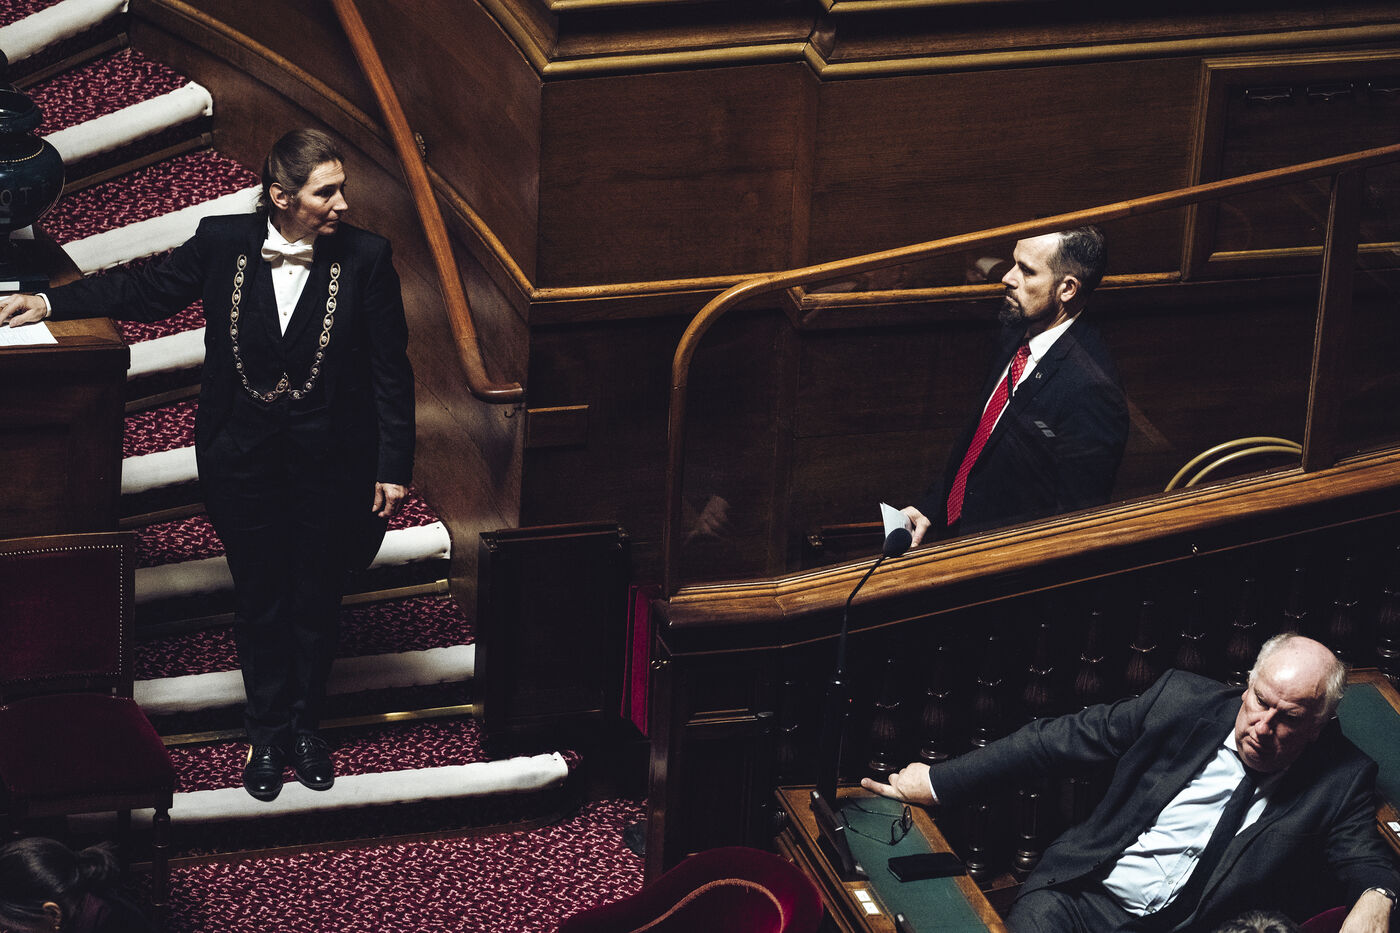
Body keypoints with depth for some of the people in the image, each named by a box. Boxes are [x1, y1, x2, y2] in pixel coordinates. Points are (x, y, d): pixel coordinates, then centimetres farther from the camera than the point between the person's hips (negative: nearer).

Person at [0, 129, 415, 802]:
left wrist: (394, 467, -6)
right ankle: (267, 736, 28)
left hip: (332, 463, -1)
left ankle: (306, 727, 33)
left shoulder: (365, 258, -11)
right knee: (258, 601, 11)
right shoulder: (223, 243, -8)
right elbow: (147, 291, 7)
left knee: (317, 601, 13)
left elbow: (391, 371, -6)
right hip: (245, 461, 1)